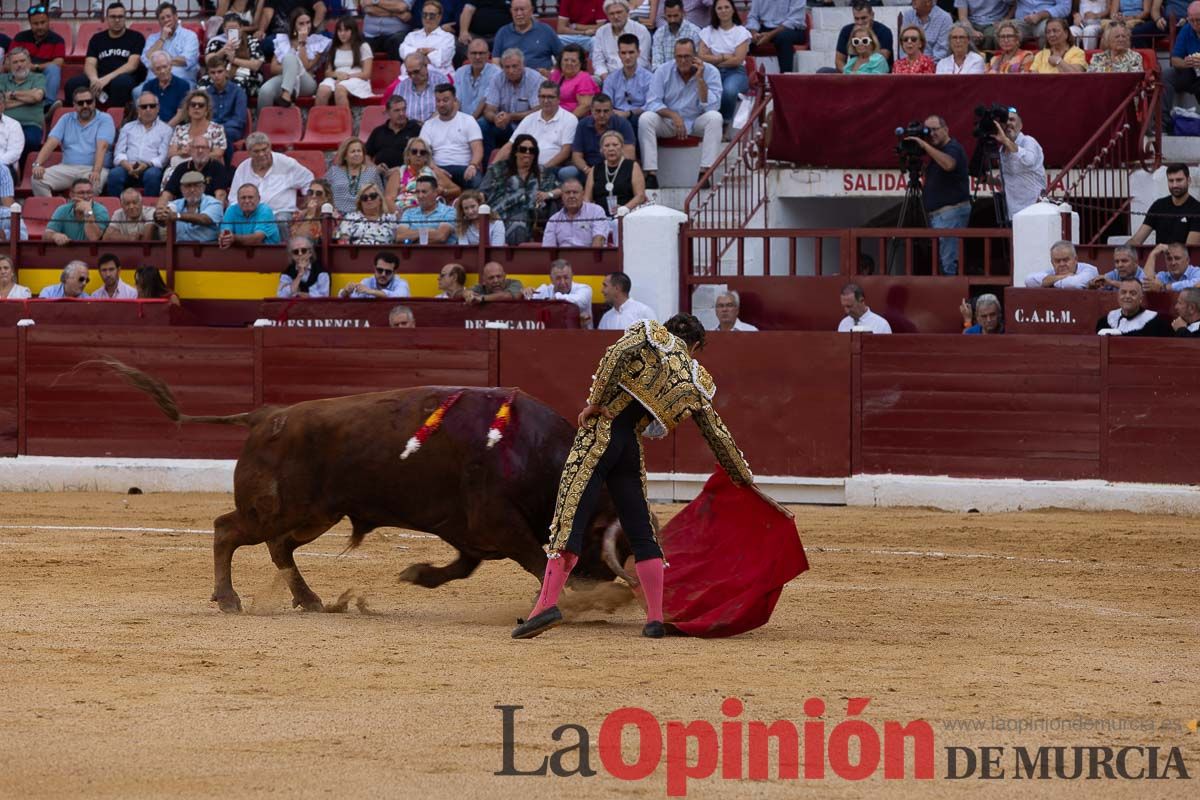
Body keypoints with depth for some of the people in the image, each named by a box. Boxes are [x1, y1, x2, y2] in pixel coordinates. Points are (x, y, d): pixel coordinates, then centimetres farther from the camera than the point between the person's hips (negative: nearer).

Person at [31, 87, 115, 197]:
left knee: (94, 183, -40)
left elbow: (102, 147, -11)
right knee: (38, 179, -22)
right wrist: (38, 164, -13)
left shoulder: (104, 120, 5)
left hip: (92, 169, -4)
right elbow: (51, 143, 6)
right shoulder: (66, 119, 17)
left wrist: (96, 171, -29)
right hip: (67, 168, 4)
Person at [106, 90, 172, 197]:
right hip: (128, 167, 2)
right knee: (114, 174, -32)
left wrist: (147, 165, -16)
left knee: (152, 175, -38)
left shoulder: (165, 129, 16)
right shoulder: (128, 128, 25)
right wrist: (126, 164, -10)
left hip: (151, 168, -2)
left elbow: (163, 156, 4)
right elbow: (119, 153, 14)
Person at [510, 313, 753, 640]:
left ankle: (548, 602, -25)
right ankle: (655, 618, 9)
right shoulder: (694, 382, 17)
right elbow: (719, 435, 22)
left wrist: (595, 402, -7)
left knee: (569, 520, -11)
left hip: (599, 435, -3)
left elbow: (618, 354, -12)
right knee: (641, 532, 13)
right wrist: (744, 476, 33)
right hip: (631, 449, 3)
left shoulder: (648, 334, 10)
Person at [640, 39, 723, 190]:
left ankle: (704, 173, -34)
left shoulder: (710, 72, -9)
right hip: (669, 122, 1)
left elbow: (711, 107, -18)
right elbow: (652, 103, -11)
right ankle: (651, 175, -30)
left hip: (697, 122, -1)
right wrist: (673, 115, -28)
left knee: (715, 118, -32)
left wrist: (700, 79, -25)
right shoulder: (663, 72, -5)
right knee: (645, 119, -27)